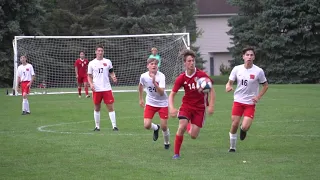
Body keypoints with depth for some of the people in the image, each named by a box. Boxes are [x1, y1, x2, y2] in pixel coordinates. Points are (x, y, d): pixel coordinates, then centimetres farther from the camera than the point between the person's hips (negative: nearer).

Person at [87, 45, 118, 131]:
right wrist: (91, 84, -9)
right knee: (97, 108, 8)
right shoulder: (91, 63, 4)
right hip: (96, 89, 0)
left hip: (107, 88, 0)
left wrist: (113, 77, -11)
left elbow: (111, 72, 11)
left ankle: (114, 126, -4)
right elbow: (89, 76, 8)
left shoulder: (107, 62, 6)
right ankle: (97, 126, 18)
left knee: (110, 107, -5)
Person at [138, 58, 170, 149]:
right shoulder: (143, 76, -13)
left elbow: (161, 93, -33)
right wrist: (141, 99, 18)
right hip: (150, 103, 2)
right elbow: (141, 86, 11)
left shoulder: (161, 76, -23)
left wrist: (154, 83, -47)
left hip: (162, 103, -2)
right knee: (147, 125, -12)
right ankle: (156, 128, 25)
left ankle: (167, 143, 28)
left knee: (164, 127, -2)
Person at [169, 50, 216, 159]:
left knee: (193, 136, -4)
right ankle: (176, 153, -10)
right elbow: (172, 94, -2)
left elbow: (211, 90, -5)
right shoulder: (181, 78, -6)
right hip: (186, 105, 1)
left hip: (200, 107, -1)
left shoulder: (202, 75, -12)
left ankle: (190, 127, 35)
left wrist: (211, 106, -15)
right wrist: (171, 108, -18)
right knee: (182, 127, -24)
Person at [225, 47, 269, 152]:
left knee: (245, 127, -14)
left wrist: (258, 97, -8)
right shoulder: (237, 69, -2)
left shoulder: (258, 71, -7)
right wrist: (228, 87, -21)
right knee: (234, 125, -2)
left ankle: (243, 130, 25)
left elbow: (265, 85, 5)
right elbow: (230, 82, 3)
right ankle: (232, 147, 17)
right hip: (238, 101, 2)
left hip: (250, 103, -2)